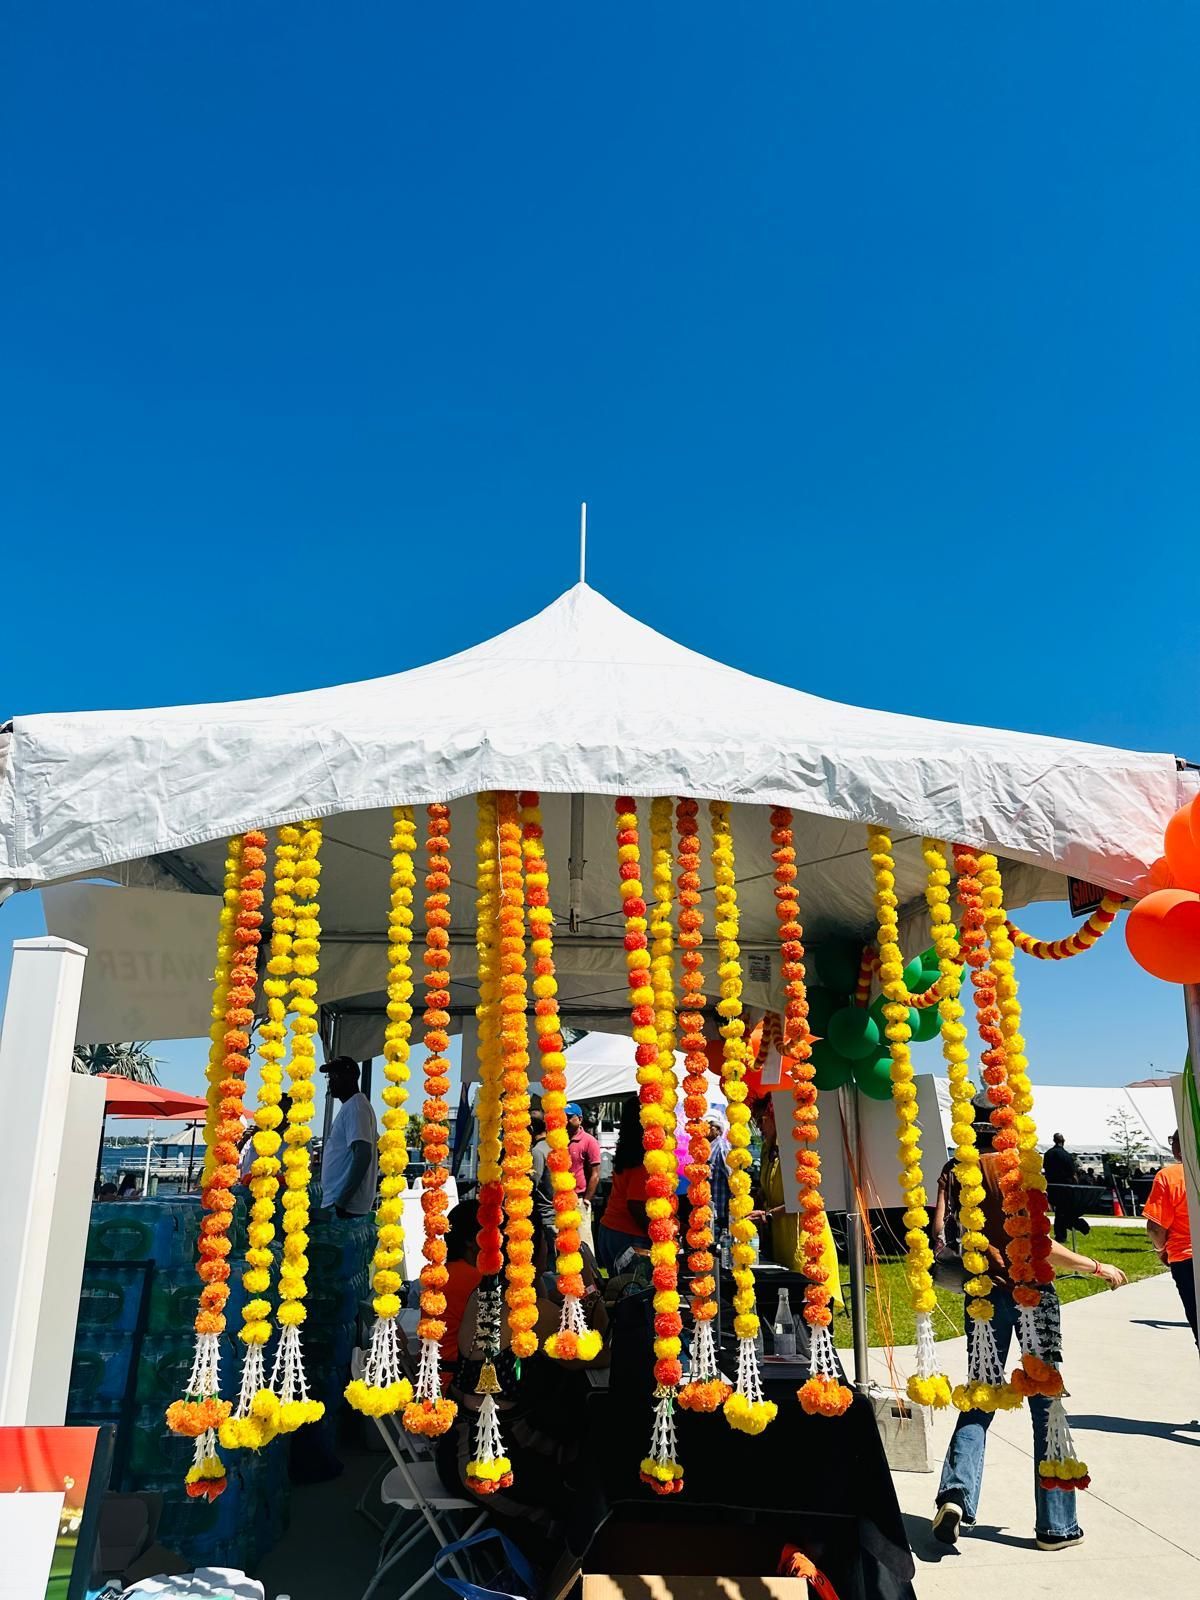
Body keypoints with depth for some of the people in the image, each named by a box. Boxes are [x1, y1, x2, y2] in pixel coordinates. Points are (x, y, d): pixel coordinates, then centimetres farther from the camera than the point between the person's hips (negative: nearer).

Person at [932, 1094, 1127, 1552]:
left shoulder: (954, 1173, 1)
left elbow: (937, 1236, -2)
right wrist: (1098, 1268, -5)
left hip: (983, 1293, 4)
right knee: (1046, 1404, 8)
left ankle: (956, 1492, -5)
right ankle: (1056, 1525, 15)